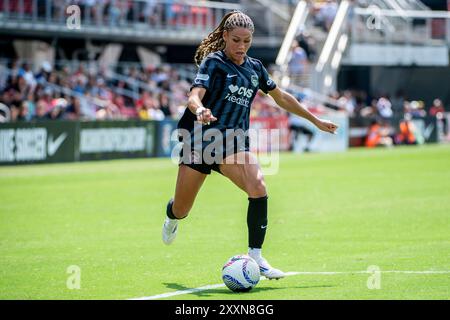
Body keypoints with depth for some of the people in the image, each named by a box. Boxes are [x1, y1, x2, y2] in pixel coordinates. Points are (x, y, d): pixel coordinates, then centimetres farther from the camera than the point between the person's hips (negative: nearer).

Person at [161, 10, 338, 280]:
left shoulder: (255, 68, 9)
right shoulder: (213, 62, -9)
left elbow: (281, 97, 22)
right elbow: (195, 96, -24)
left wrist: (316, 120, 25)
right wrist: (199, 110, -48)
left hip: (233, 142, 4)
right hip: (200, 138, -4)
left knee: (258, 187, -24)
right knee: (182, 210, 5)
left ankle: (256, 256, -18)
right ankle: (172, 218, 45)